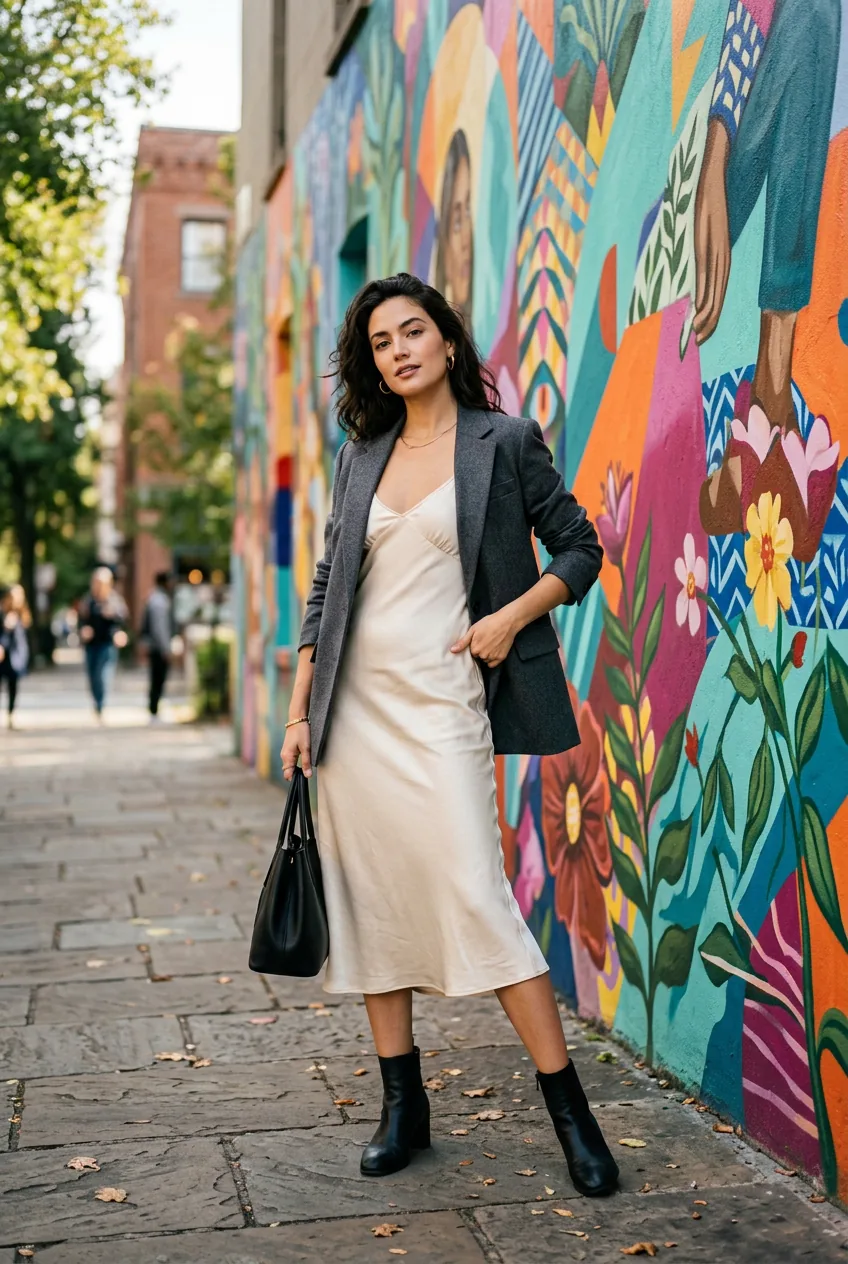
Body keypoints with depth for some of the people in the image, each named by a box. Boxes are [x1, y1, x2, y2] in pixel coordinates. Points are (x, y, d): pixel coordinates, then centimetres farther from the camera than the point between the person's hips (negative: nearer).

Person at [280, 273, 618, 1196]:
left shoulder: (504, 442, 1)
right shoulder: (361, 457, 12)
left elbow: (579, 548, 5)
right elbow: (326, 586, 14)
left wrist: (514, 615, -11)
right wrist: (300, 711, 9)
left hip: (442, 703, -5)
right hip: (355, 704, 5)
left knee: (475, 894, -12)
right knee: (369, 900, 6)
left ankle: (569, 1109, 0)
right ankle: (402, 1104, 19)